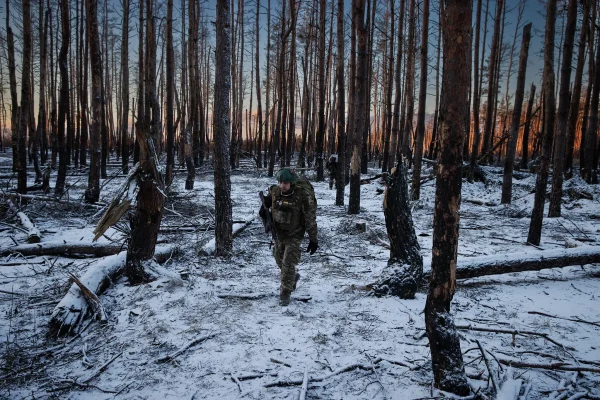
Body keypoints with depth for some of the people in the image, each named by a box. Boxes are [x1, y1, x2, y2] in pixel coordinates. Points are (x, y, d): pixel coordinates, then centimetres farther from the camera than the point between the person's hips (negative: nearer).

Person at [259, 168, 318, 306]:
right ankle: (292, 278, 48)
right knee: (279, 259, 21)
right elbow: (268, 200, 17)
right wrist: (265, 208, -6)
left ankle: (285, 293, 9)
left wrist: (313, 240, -13)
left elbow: (310, 219, -17)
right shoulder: (275, 191, -9)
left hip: (294, 236, -6)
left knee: (288, 264, -8)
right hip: (278, 233, 6)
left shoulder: (303, 196, -23)